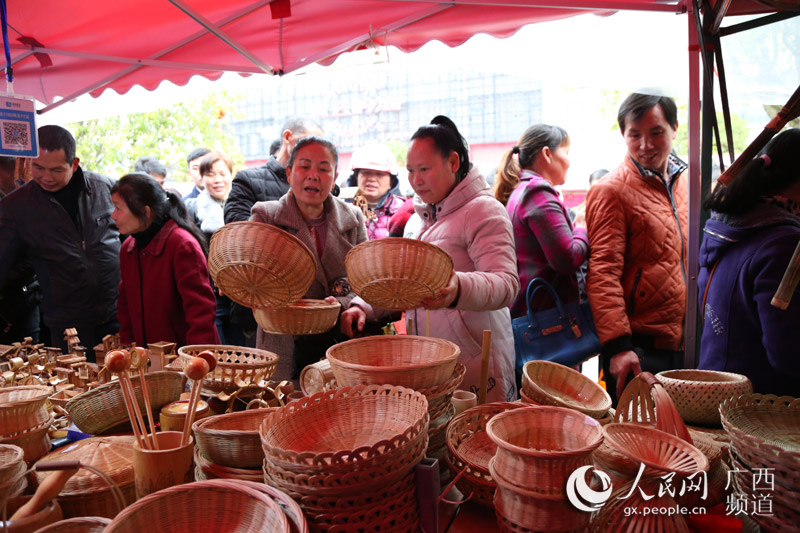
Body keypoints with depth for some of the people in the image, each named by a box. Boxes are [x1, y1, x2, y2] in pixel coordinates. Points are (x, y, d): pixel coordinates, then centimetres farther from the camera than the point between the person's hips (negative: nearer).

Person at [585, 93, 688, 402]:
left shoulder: (687, 181, 12)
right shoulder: (610, 191, -10)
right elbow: (603, 274, -17)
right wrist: (617, 345, -24)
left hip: (686, 343, 7)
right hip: (639, 349, -6)